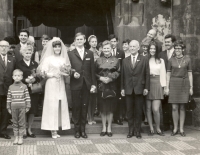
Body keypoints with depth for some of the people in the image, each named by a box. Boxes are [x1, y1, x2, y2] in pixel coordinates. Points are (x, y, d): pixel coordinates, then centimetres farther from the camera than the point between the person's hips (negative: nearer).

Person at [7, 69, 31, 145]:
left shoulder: (24, 86, -1)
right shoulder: (11, 87, 5)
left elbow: (27, 97, -1)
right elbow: (9, 98, 8)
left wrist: (28, 106, -4)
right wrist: (8, 108, 6)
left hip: (22, 107, -2)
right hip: (14, 107, 2)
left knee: (21, 123, 2)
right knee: (15, 123, 7)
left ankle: (21, 137, 10)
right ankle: (16, 137, 15)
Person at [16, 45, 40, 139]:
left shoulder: (35, 64, 12)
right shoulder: (19, 64, 3)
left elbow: (39, 77, 5)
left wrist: (34, 79, -16)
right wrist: (25, 80, -19)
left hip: (33, 91, 3)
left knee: (32, 110, 4)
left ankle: (29, 129, 18)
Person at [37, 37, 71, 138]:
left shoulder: (64, 59, 9)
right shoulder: (48, 59, 0)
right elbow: (43, 72, -3)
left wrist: (65, 73, -9)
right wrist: (53, 74, -14)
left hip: (61, 84, 4)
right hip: (51, 84, -4)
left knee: (61, 105, 2)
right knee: (52, 105, -4)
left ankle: (56, 129, 9)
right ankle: (53, 130, 0)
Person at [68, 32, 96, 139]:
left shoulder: (90, 54, 10)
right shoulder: (70, 54, 3)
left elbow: (92, 70, 7)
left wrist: (93, 84, 2)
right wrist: (73, 73, -19)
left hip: (86, 84, 2)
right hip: (76, 84, -2)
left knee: (84, 107, 6)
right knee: (76, 107, 4)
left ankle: (83, 129, 15)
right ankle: (77, 129, 14)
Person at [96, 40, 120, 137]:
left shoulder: (116, 60, 5)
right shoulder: (98, 60, 8)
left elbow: (118, 73, 0)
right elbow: (95, 73, 5)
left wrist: (110, 78, -14)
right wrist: (101, 78, -12)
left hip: (112, 86, -1)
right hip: (101, 86, 1)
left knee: (110, 107, 3)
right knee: (102, 107, 4)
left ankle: (109, 128, 14)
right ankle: (104, 128, 15)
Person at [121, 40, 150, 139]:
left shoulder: (144, 59, 3)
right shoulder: (125, 61, 10)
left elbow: (147, 74, 0)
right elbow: (122, 75, 9)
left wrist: (146, 87, -5)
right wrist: (122, 88, 3)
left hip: (139, 89, -2)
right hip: (128, 89, 2)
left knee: (138, 111, 4)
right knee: (129, 111, 6)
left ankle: (137, 131, 13)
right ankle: (131, 130, 15)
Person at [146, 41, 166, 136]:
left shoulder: (161, 61, 11)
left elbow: (163, 74, 9)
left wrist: (164, 86, 1)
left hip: (157, 85, 0)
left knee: (156, 109, -8)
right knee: (148, 108, 3)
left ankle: (158, 128, 9)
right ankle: (151, 129, 14)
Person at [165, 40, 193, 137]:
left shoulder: (187, 59, 4)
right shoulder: (171, 60, 5)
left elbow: (190, 74, 5)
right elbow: (168, 74, 7)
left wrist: (191, 87, 2)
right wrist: (167, 87, 1)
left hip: (184, 84, 0)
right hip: (173, 84, 0)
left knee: (182, 107, 4)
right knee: (174, 108, -1)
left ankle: (181, 129, 11)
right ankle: (175, 128, 10)